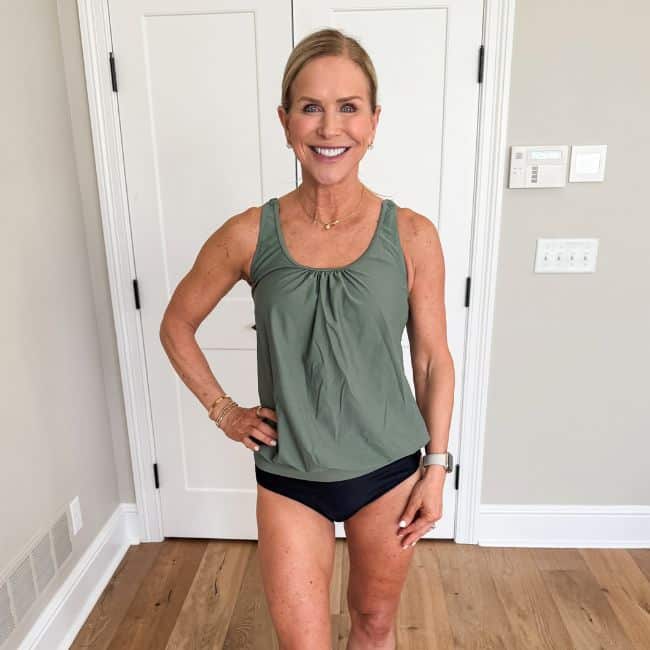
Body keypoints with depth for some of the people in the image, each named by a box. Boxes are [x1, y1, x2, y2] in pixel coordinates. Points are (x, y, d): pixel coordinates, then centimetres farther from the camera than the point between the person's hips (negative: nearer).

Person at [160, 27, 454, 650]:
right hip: (288, 478, 0)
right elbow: (176, 325, 4)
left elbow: (433, 361, -2)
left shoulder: (412, 236, -11)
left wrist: (435, 469, 0)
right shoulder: (249, 234, -11)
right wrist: (222, 410, -1)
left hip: (388, 470, 1)